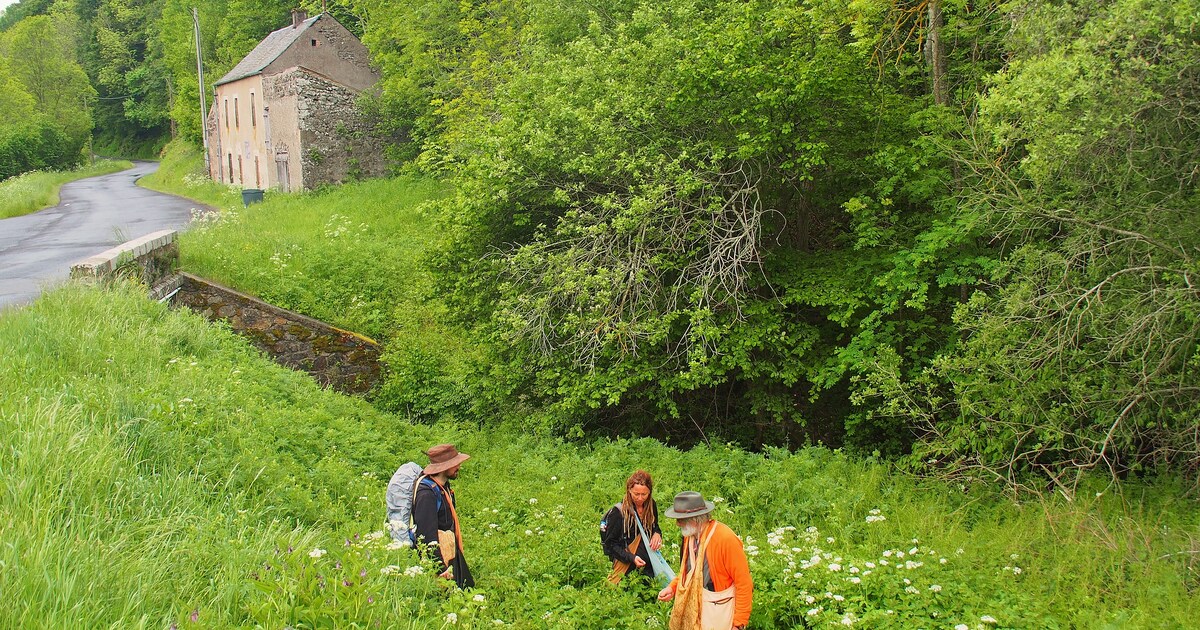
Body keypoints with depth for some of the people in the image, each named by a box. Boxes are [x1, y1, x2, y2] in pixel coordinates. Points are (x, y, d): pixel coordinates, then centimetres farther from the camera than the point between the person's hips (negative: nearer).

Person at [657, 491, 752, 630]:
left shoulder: (726, 539, -22)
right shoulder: (690, 535, -1)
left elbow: (744, 584, -17)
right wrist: (672, 587, 0)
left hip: (718, 616, -6)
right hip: (693, 612, 6)